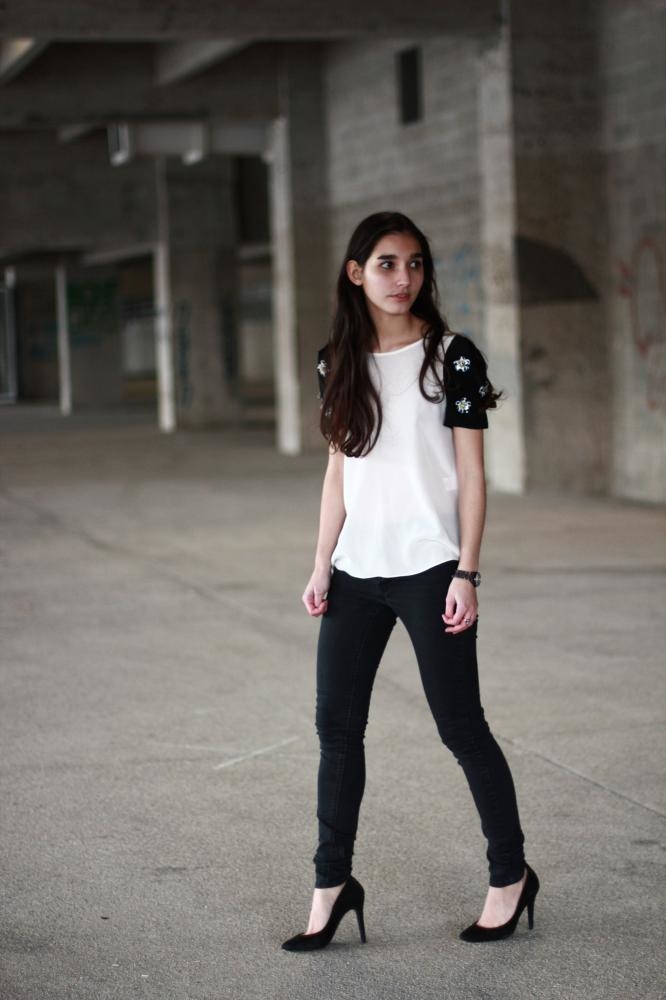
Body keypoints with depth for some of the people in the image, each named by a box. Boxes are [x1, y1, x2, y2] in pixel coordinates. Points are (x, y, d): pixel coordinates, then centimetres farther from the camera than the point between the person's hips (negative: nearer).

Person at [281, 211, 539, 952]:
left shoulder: (451, 356, -4)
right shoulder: (339, 362, 9)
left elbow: (472, 474, -5)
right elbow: (338, 472, 13)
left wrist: (465, 573, -10)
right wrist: (322, 565, 7)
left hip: (428, 567, -5)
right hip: (356, 571, 5)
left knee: (460, 726, 1)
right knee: (336, 724, 4)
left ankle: (511, 876, 16)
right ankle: (332, 885, 14)